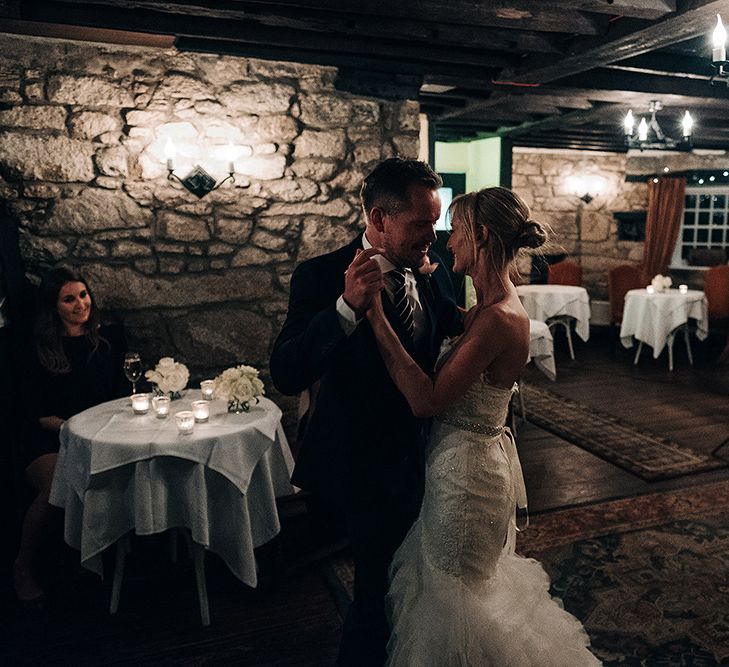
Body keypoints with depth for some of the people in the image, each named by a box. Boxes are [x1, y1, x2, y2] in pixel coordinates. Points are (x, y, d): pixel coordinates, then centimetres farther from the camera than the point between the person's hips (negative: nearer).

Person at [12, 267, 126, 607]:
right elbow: (41, 414, 1)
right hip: (50, 442, -1)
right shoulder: (42, 349, 5)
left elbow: (122, 394, 12)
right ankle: (23, 566, -6)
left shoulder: (110, 339, 11)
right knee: (56, 485, -33)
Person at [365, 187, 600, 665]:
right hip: (480, 454, 9)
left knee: (450, 596, 16)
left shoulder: (497, 319, -28)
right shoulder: (497, 307, 1)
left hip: (464, 470, -9)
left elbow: (426, 400, -32)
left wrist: (377, 317, -32)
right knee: (477, 583, 31)